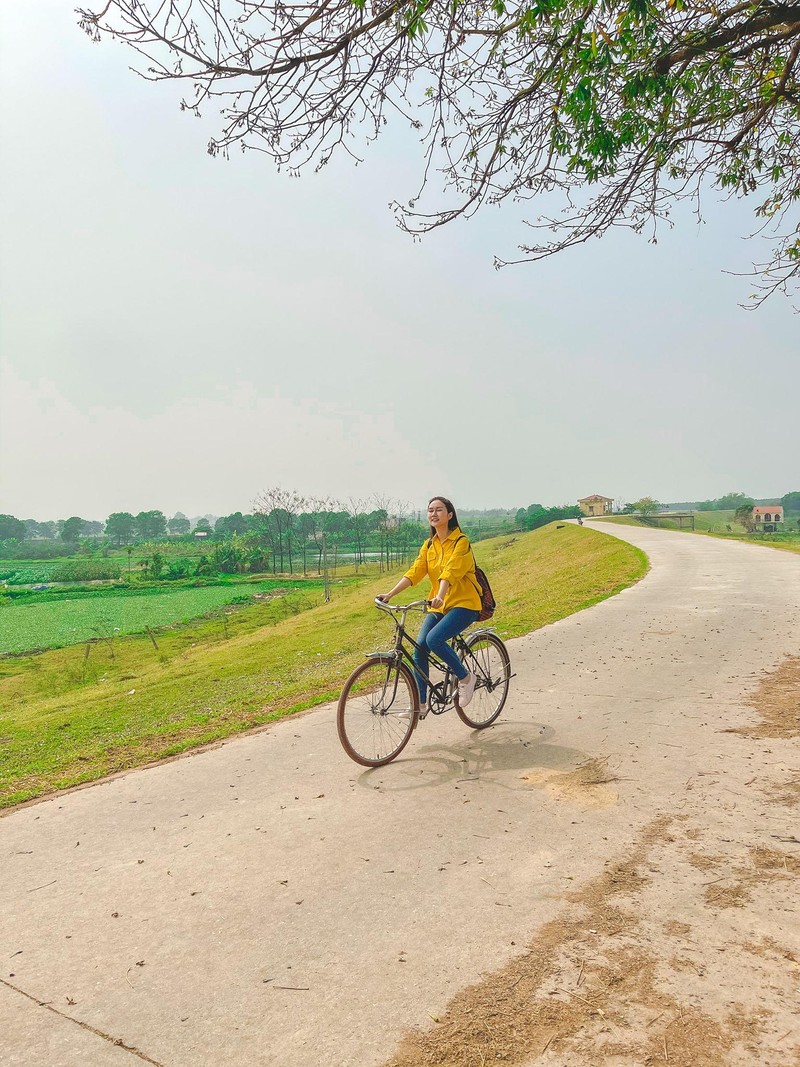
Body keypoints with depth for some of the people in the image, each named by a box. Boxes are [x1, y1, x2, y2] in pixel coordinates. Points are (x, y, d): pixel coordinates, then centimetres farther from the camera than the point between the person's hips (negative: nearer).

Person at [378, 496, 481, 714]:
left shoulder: (461, 542, -10)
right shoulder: (429, 545, 9)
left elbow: (451, 571, -26)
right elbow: (415, 571, 0)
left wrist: (439, 596, -41)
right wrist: (390, 594, -12)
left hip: (463, 604, -7)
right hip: (439, 606, 7)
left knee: (434, 639, -27)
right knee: (419, 646, -8)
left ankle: (465, 677, -3)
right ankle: (420, 705, 2)